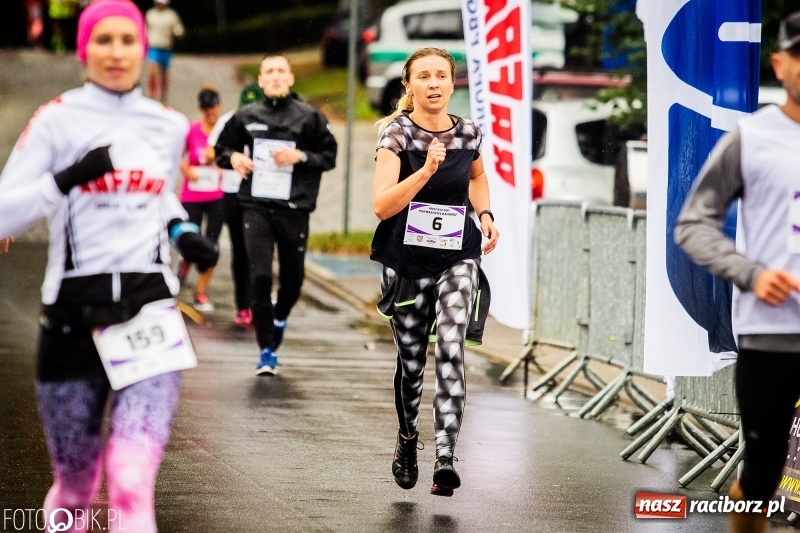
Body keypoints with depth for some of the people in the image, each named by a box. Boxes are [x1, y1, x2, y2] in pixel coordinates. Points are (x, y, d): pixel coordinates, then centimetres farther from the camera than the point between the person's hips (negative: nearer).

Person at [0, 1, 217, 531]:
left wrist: (183, 233, 10)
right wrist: (67, 179, -22)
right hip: (75, 315, -1)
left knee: (133, 485, -17)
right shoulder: (58, 120, -2)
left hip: (150, 309, 1)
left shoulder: (170, 126, 10)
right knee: (75, 488, 10)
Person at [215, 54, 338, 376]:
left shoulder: (309, 117, 1)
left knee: (293, 279, 8)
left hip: (294, 209, 0)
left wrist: (301, 157, -12)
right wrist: (233, 157, -5)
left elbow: (329, 156, 5)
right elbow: (221, 149, 17)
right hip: (257, 207, 0)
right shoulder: (246, 117, 6)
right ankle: (267, 350, -1)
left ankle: (280, 317, 43)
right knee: (260, 276, -10)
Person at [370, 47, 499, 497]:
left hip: (458, 259, 1)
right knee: (411, 360, 11)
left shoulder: (469, 133, 1)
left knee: (451, 348, -18)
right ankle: (408, 435, 40)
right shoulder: (397, 132, -10)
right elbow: (382, 205, -22)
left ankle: (446, 456, -23)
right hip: (408, 261, -1)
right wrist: (426, 170, -33)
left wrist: (485, 214, 8)